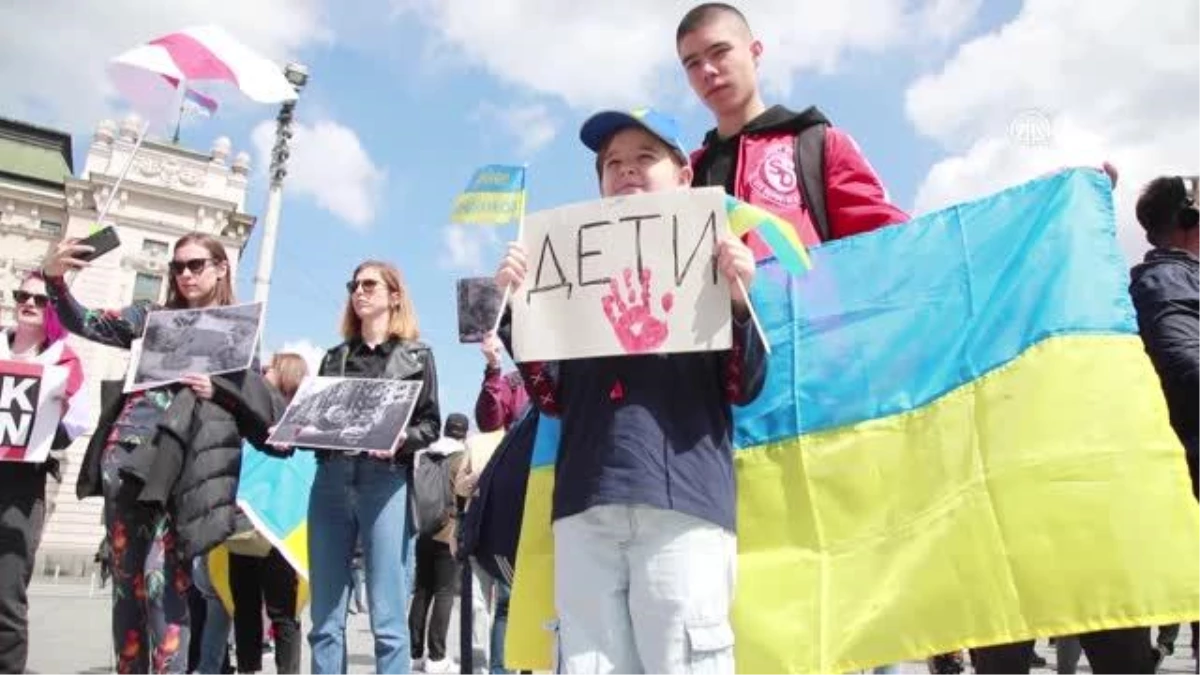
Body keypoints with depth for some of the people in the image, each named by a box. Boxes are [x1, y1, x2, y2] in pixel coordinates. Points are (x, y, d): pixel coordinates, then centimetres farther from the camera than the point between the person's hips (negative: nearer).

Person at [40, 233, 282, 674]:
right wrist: (54, 277, -4)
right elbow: (84, 324, 12)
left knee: (162, 580, -11)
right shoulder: (153, 317, 18)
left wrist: (217, 389, -11)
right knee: (126, 579, 6)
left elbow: (260, 403, 8)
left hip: (181, 465, -3)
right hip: (128, 454, 3)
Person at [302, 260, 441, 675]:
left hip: (386, 484, -3)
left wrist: (400, 439, -15)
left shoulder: (416, 356, 11)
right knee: (325, 621, 4)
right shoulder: (335, 358, 20)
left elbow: (430, 425, 4)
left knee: (388, 621, -5)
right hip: (331, 482, 4)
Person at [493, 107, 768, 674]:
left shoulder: (713, 260, 12)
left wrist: (738, 299, -13)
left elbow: (745, 388, 3)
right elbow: (552, 398, 13)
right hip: (585, 504, 3)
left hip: (683, 497, -3)